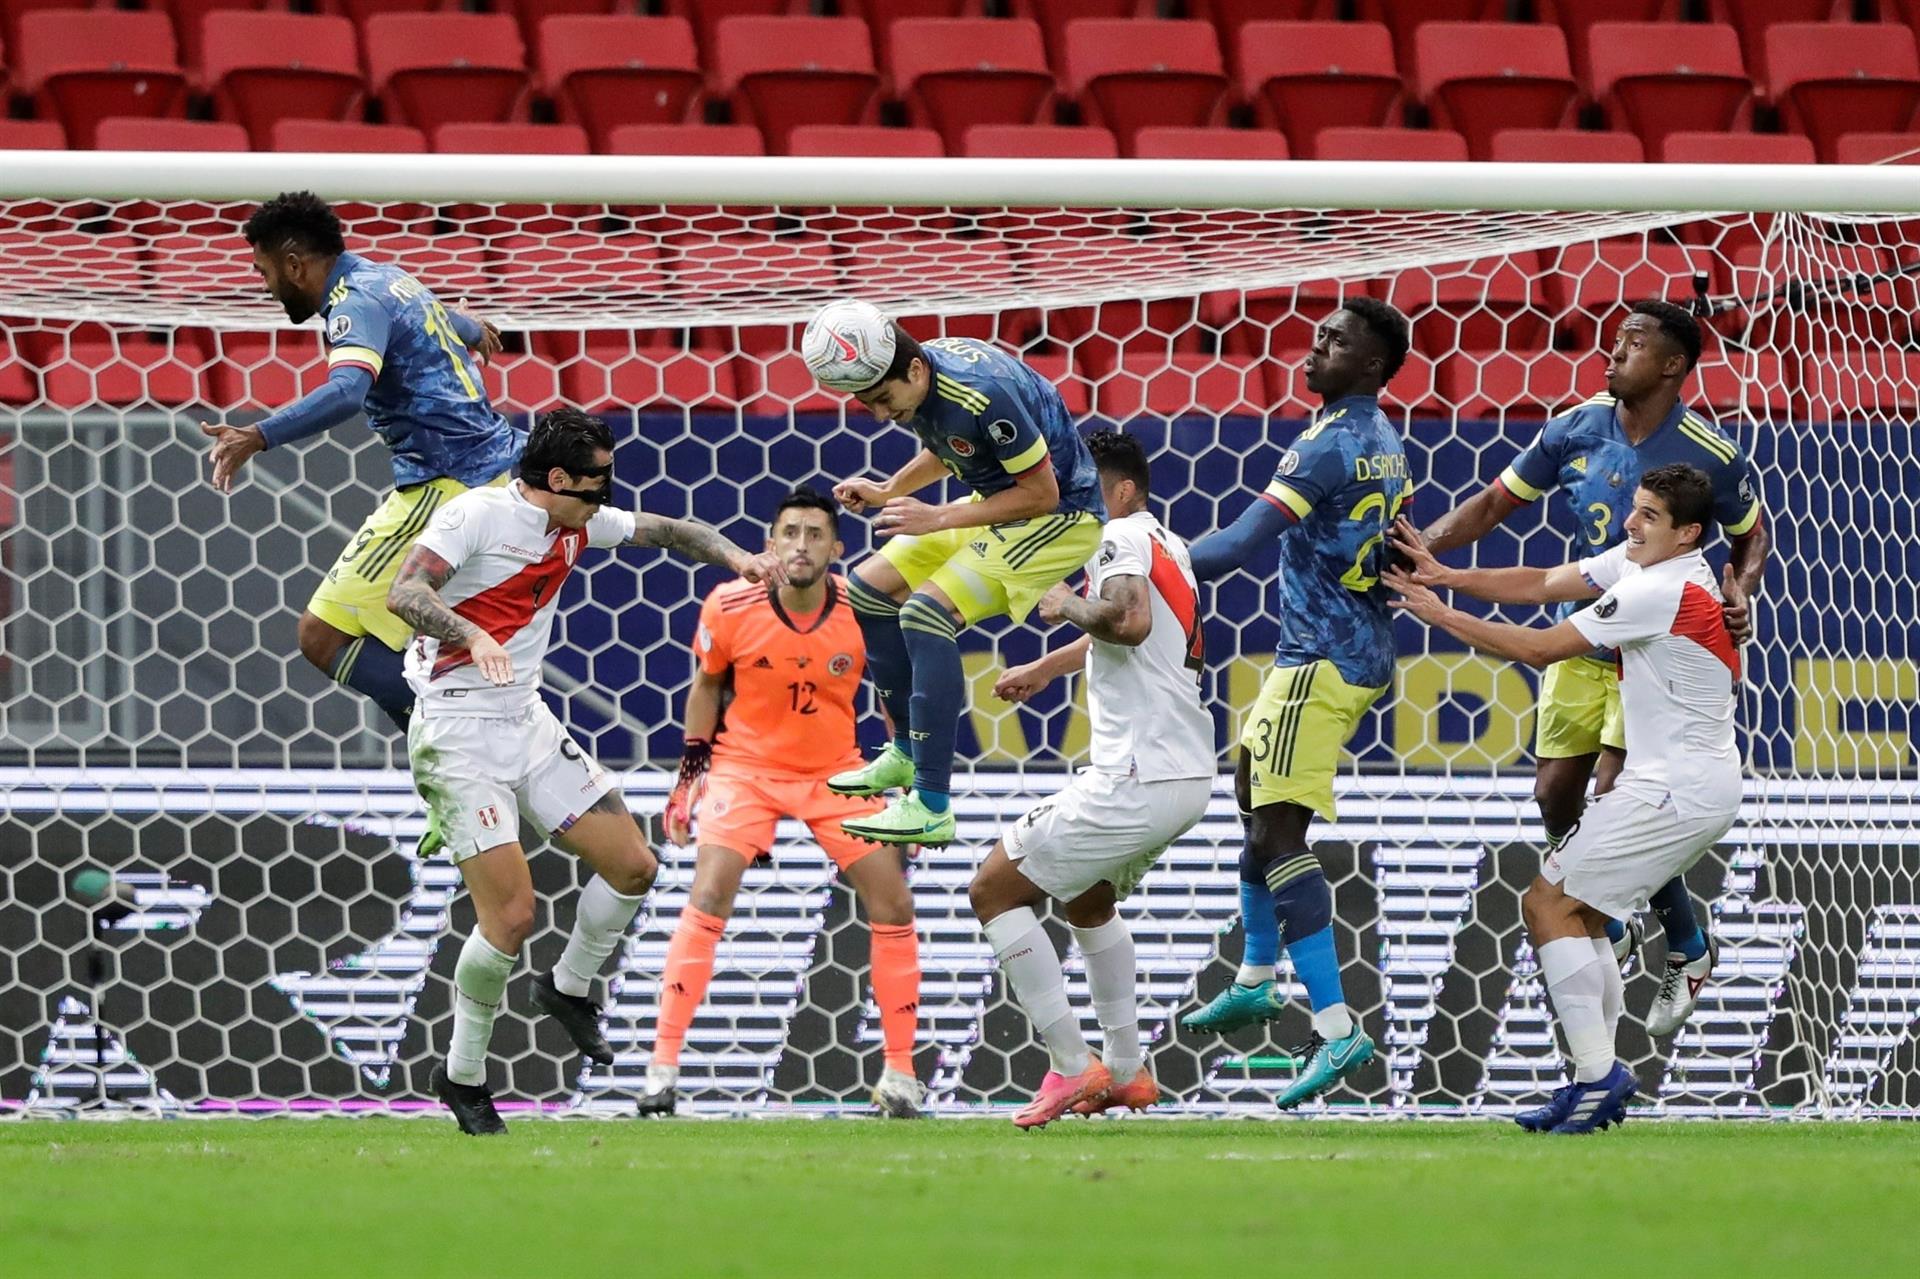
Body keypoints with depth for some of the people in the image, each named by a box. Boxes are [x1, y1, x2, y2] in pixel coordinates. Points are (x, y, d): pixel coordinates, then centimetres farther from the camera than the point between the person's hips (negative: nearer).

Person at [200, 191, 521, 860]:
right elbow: (459, 328, 41)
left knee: (324, 636, -12)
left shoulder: (358, 303, -12)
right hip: (494, 470, 10)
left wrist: (259, 436, -45)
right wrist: (473, 331, 66)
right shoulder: (390, 281, 17)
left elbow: (347, 389, -34)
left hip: (444, 489, -10)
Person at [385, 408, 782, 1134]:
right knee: (511, 915, -14)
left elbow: (664, 531, 20)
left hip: (527, 722, 8)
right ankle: (463, 1077, 4)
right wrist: (471, 636, -44)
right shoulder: (477, 515, -16)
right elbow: (404, 593, -28)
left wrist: (734, 556, 3)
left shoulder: (577, 524, 7)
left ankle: (568, 990, 31)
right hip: (457, 735, -8)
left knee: (633, 865, 4)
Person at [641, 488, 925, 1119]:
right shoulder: (729, 608, -16)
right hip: (745, 765, -2)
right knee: (707, 898, -19)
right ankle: (662, 1066, -14)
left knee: (893, 907, -5)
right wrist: (691, 774, 2)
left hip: (836, 772, 2)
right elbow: (706, 685, 2)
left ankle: (900, 1073, 9)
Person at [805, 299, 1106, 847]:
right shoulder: (906, 381, -5)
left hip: (1058, 515, -9)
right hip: (995, 504, 10)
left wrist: (938, 519, -22)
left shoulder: (983, 395, -32)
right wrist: (887, 492, 2)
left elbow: (1041, 493, -24)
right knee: (868, 591, 9)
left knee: (925, 614, -24)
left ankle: (932, 810, -25)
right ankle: (907, 753, 22)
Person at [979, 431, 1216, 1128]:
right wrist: (1043, 668, 51)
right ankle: (1126, 1071, 32)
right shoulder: (1169, 546, 20)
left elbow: (1128, 619, -32)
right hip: (1190, 777, 10)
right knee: (1087, 900, 32)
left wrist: (1069, 606, -13)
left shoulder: (1121, 537, -10)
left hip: (1134, 780, -10)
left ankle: (1073, 1067, -6)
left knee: (994, 890, -3)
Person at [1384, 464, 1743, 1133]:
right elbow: (1542, 584, 10)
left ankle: (1598, 1073, -13)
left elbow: (1540, 648, -17)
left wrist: (1442, 615, -9)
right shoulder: (1638, 559, 9)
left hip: (1677, 793, -10)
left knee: (1548, 903, -9)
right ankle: (1597, 1081, 12)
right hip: (1705, 784, 10)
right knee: (1578, 911, 15)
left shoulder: (1661, 590, -20)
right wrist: (1446, 576, 1)